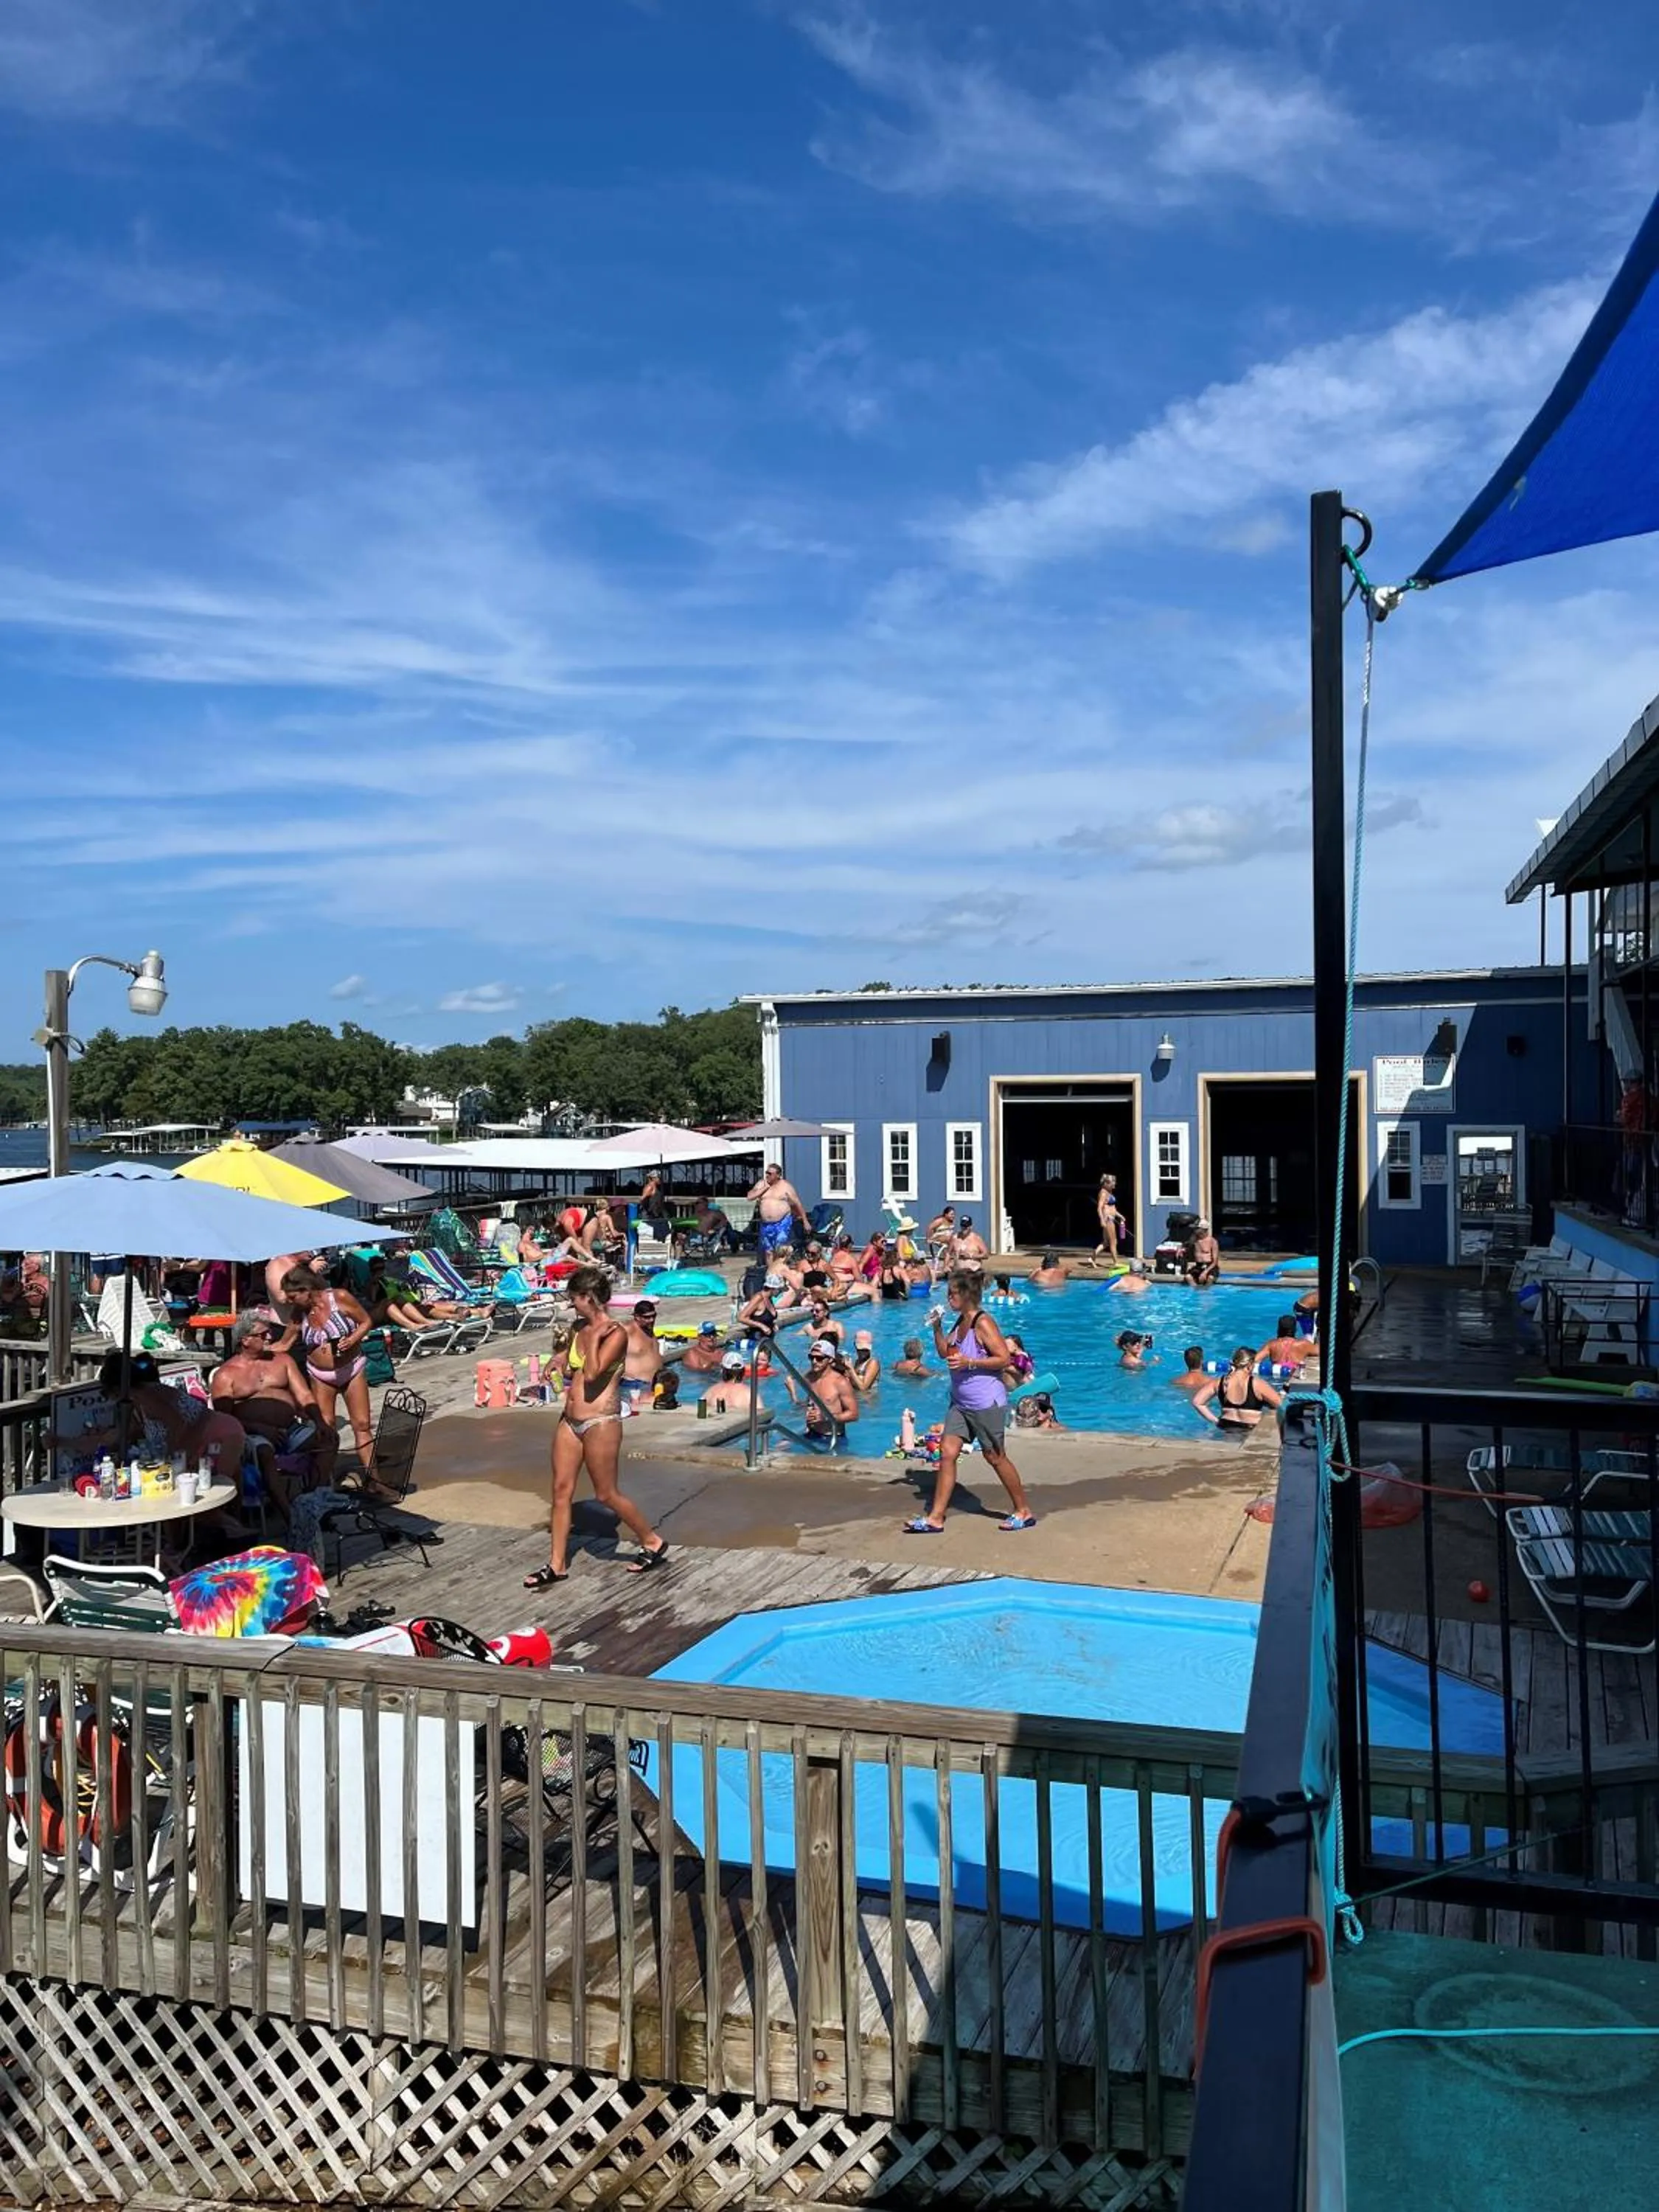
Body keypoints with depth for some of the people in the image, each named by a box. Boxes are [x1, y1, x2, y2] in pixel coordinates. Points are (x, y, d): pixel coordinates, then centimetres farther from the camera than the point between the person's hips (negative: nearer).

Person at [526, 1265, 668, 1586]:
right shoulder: (579, 1327, 8)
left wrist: (594, 1337, -18)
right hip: (570, 1421, 8)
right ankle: (557, 1564, 15)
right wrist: (561, 1358, 9)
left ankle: (654, 1543, 21)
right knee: (561, 1489, 7)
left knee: (607, 1494, 2)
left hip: (600, 1423, -8)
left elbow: (592, 1372, -26)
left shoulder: (616, 1333, -15)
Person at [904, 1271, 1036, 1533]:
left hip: (986, 1402, -8)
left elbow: (1004, 1359, -20)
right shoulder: (960, 1322, 9)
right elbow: (946, 1353, 19)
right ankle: (935, 1517, 5)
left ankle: (1024, 1512, 21)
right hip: (961, 1402, 8)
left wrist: (969, 1362, -25)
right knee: (947, 1453, 2)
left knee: (995, 1457, 4)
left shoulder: (983, 1323, -17)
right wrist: (937, 1328, 4)